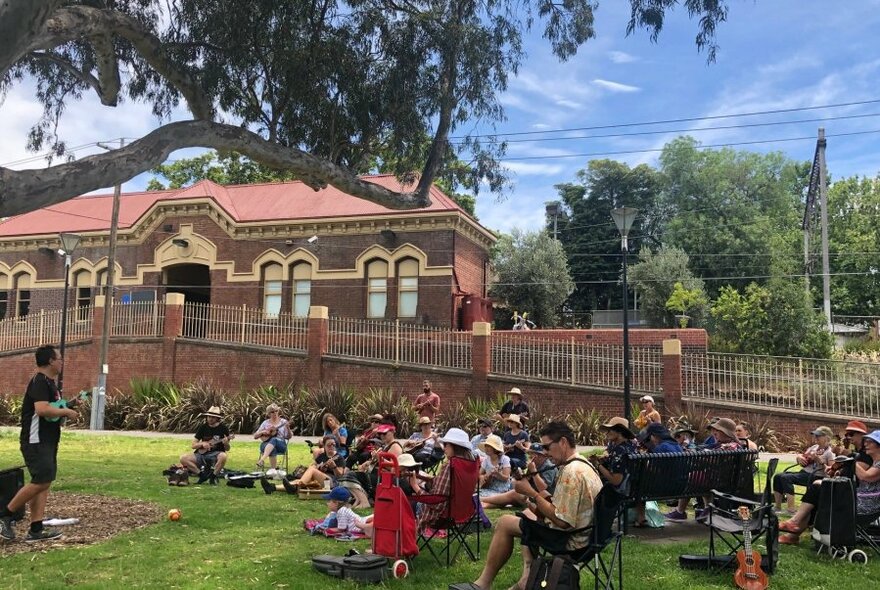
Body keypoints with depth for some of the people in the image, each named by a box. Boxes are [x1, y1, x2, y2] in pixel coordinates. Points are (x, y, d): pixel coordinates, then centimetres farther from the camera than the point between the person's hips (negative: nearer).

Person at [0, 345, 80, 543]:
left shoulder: (49, 382, 16)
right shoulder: (39, 382, -15)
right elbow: (42, 409, -29)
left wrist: (69, 405, 10)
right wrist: (66, 411, -17)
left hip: (47, 441, 10)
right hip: (35, 441, -10)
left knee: (44, 483, 7)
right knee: (42, 481, -13)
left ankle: (36, 530, 10)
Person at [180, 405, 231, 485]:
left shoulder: (223, 428, -3)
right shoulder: (203, 428, 4)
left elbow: (227, 449, -1)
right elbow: (193, 445, 6)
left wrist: (226, 444, -24)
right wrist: (202, 444, -13)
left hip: (216, 454, -3)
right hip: (202, 453, 3)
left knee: (223, 456, -38)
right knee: (183, 458, -20)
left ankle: (213, 477, -12)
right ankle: (202, 475, -4)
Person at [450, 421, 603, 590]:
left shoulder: (571, 472, -25)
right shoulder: (581, 463, 9)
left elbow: (561, 521, -27)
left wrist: (532, 493, -18)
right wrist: (539, 507, -1)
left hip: (570, 539, -10)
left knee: (505, 523, -4)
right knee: (528, 513, 26)